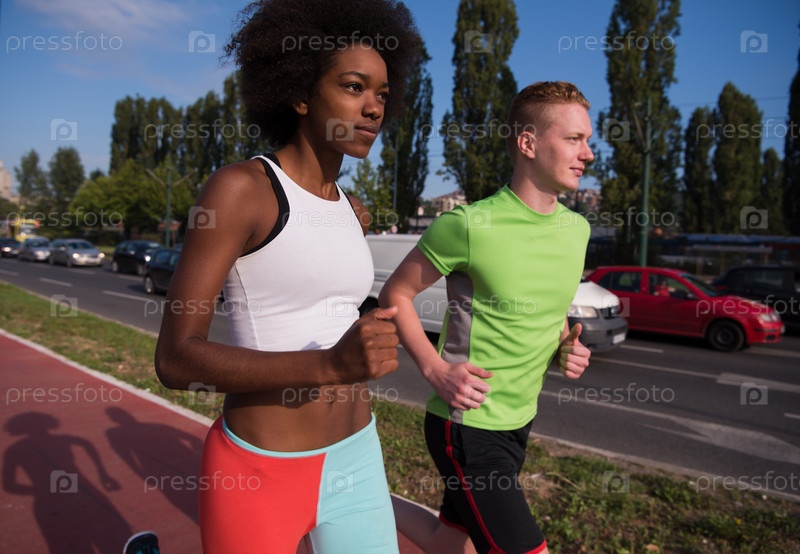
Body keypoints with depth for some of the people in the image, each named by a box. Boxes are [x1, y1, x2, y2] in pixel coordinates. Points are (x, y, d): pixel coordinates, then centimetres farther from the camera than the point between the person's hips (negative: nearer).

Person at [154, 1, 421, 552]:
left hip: (356, 457, 6)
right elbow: (176, 357, -20)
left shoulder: (354, 213, 4)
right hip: (259, 474, -6)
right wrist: (329, 365, -30)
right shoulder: (238, 187, -15)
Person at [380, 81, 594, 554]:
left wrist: (567, 347, 1)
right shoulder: (469, 225, -18)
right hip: (468, 424, -7)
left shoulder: (577, 228, 4)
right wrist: (435, 369, -18)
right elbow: (396, 294, -8)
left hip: (520, 421, 7)